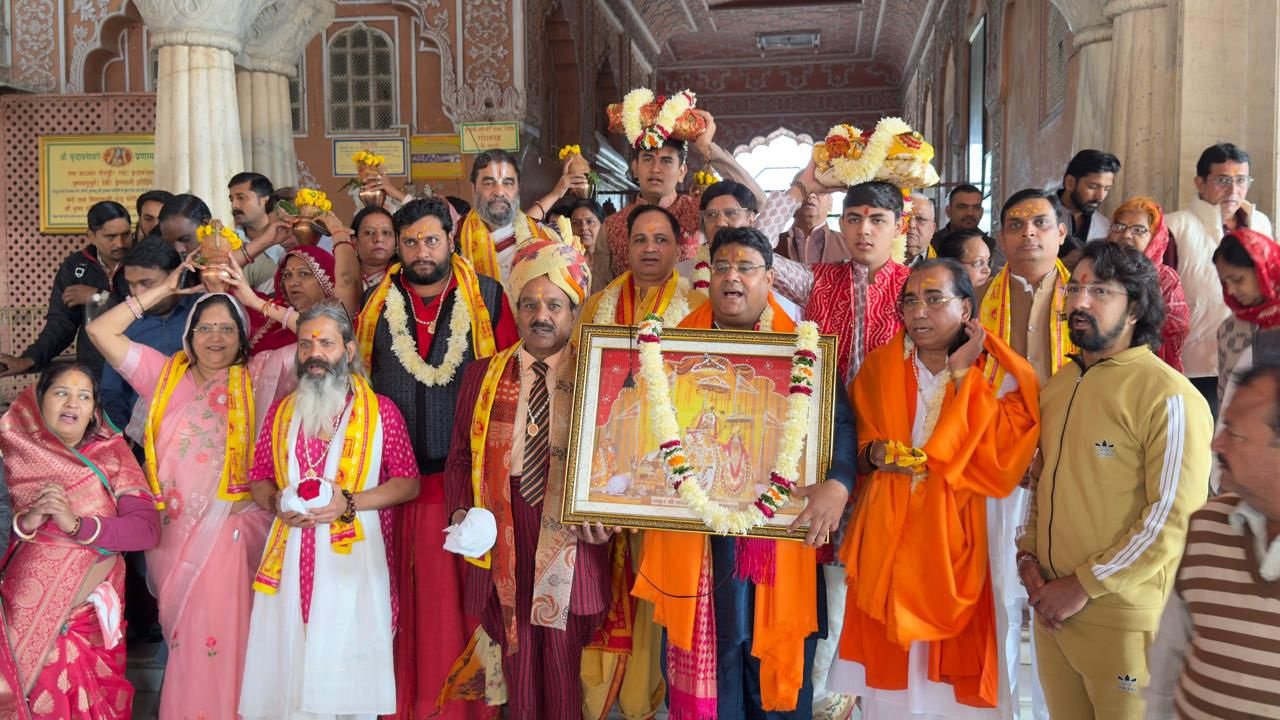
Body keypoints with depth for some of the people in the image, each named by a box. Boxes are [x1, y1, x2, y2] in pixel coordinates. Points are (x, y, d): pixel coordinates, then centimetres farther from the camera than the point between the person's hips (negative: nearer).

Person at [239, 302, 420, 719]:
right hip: (289, 559, 3)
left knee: (348, 671, -1)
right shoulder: (280, 413, 11)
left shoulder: (380, 411, 0)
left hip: (353, 557, -3)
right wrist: (277, 503, -6)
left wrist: (349, 504, -13)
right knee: (286, 667, 6)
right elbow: (258, 480, 17)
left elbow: (409, 483, -1)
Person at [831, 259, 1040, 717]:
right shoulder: (878, 368, 6)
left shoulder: (1000, 375, -4)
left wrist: (964, 375, -15)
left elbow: (1004, 460, -17)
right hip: (889, 542, 3)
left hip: (960, 543, -2)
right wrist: (875, 453, -11)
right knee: (888, 672, 7)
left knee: (958, 675, 5)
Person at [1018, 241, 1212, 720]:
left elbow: (1174, 517, -18)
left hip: (1121, 615, -6)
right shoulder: (1058, 386, 9)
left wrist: (1084, 586, -16)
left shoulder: (1169, 396, -13)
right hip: (1051, 605, 6)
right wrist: (1028, 554, 4)